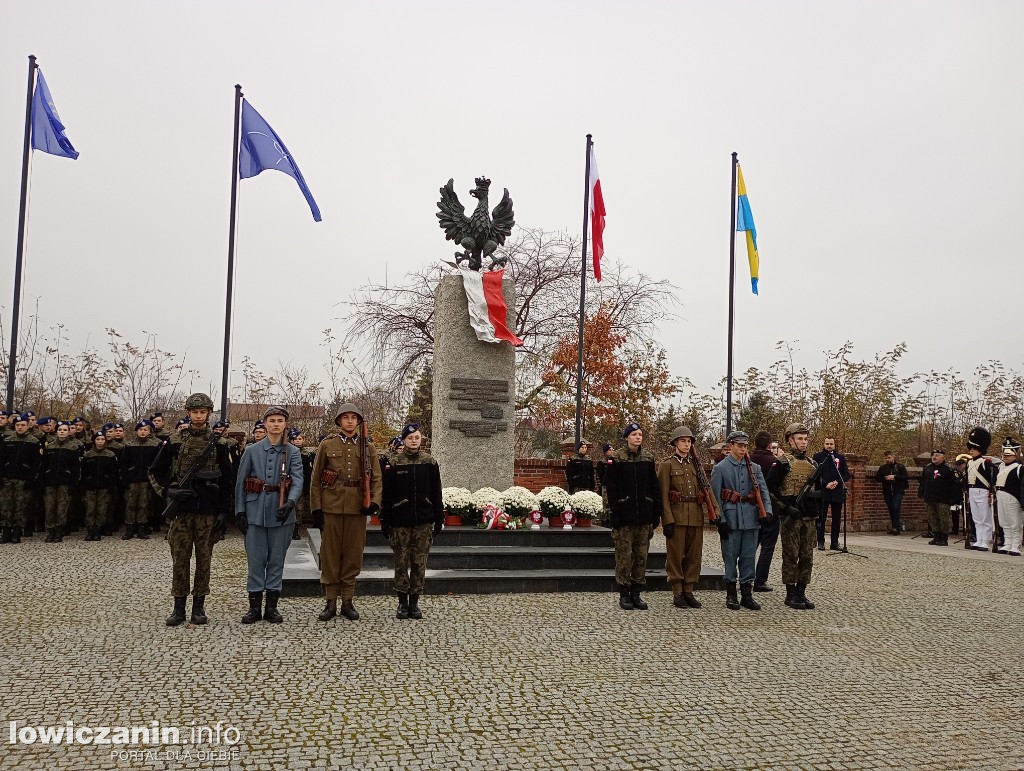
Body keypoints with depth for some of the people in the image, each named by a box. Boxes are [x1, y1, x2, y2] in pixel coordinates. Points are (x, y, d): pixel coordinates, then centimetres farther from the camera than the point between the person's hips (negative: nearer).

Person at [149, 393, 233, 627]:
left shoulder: (217, 442, 4)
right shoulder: (174, 441, 3)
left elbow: (225, 477, 6)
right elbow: (155, 471, 8)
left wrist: (221, 509, 1)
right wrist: (168, 491, -8)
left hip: (207, 510, 0)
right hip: (181, 508, 0)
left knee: (204, 558, 5)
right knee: (180, 557, 3)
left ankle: (199, 606, 14)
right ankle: (178, 608, 11)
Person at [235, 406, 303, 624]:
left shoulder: (293, 453, 3)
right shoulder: (251, 451, 5)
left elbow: (297, 481, -9)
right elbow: (240, 483, 5)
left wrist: (290, 503, -27)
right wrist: (240, 511, -2)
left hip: (281, 514, 0)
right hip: (255, 513, 0)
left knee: (277, 559, 6)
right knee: (256, 559, 3)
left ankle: (272, 606, 15)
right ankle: (254, 607, 12)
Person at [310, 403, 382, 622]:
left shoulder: (368, 447, 8)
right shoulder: (327, 445, 5)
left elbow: (376, 478, 6)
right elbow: (316, 479, 5)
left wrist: (374, 502, -9)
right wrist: (316, 508, -1)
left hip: (357, 508, 1)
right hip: (331, 507, -1)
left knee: (353, 554, 5)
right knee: (330, 554, 3)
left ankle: (347, 601, 15)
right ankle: (330, 602, 11)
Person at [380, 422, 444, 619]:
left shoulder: (430, 463, 5)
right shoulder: (394, 463, 0)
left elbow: (436, 493, 9)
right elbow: (387, 494, 1)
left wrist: (439, 519, 6)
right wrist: (385, 521, -2)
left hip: (424, 521, 1)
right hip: (400, 521, -1)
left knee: (420, 563, 5)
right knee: (401, 562, 3)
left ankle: (414, 602, 15)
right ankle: (402, 603, 15)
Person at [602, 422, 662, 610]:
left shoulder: (648, 459, 9)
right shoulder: (616, 460, -3)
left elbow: (655, 488, 11)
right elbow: (610, 489, -5)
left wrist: (656, 513, 6)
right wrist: (614, 513, -11)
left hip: (644, 517, 4)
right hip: (625, 515, -4)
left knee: (641, 556, 7)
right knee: (624, 555, -1)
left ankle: (636, 593, 16)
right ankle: (624, 594, 8)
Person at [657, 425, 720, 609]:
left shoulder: (696, 465, 14)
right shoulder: (667, 465, -1)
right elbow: (663, 495, -6)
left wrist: (716, 511, -8)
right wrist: (668, 521, -13)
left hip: (696, 516, 5)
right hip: (676, 516, -5)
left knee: (694, 554, 7)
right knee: (676, 555, 0)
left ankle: (689, 591, 16)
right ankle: (677, 593, 8)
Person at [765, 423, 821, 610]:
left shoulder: (812, 464, 15)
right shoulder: (782, 463, -5)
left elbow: (820, 489, 21)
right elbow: (770, 488, -12)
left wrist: (815, 495, -2)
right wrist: (786, 506, -17)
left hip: (810, 517, 6)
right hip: (791, 516, -6)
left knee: (807, 557, 8)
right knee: (791, 556, -1)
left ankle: (801, 593, 17)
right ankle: (791, 594, 7)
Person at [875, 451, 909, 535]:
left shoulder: (900, 467, 1)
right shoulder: (882, 467, 9)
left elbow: (906, 477, -5)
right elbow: (877, 477, 7)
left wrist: (895, 477, -15)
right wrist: (885, 478, -10)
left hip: (898, 492, -3)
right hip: (887, 492, 3)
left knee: (896, 508, -14)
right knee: (891, 510, 5)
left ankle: (895, 528, -12)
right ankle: (896, 526, 16)